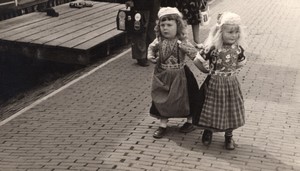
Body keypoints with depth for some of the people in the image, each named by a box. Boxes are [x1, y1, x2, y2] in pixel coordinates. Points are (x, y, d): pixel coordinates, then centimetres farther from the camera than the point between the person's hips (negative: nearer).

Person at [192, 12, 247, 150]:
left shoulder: (238, 48, -7)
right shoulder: (212, 48, -20)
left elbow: (241, 62, 10)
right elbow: (198, 61, -14)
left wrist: (231, 71, 0)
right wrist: (209, 70, -4)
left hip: (231, 84, 3)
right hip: (214, 84, -3)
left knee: (231, 110, 11)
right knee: (212, 109, 11)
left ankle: (229, 136, 31)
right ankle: (208, 131, 36)